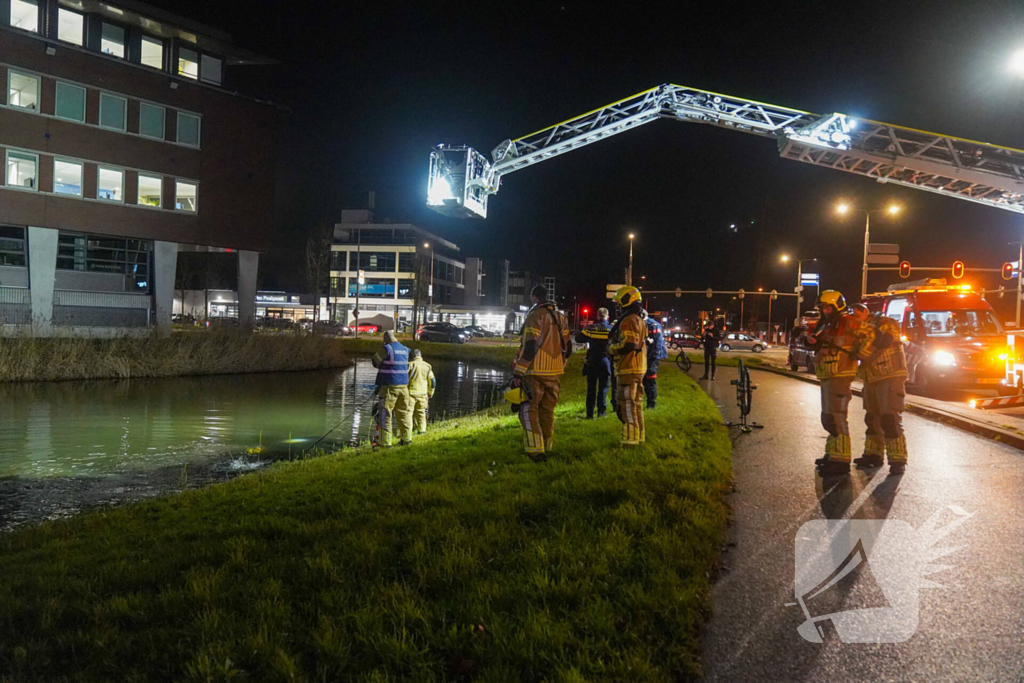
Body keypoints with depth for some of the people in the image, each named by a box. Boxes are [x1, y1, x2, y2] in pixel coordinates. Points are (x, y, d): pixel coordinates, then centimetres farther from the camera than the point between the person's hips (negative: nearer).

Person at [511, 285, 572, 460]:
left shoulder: (535, 315, -11)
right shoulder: (560, 317, 13)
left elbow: (529, 346, -18)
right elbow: (567, 347, 16)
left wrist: (518, 371, -16)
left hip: (536, 372, -7)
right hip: (555, 372, 7)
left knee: (529, 408, -2)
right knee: (548, 409, 15)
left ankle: (536, 449, -11)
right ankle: (547, 446, 21)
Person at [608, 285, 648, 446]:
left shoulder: (629, 320, -16)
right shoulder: (640, 320, 18)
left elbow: (627, 345, -24)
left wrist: (611, 348, -8)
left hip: (628, 368, -10)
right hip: (639, 368, 10)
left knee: (627, 404, -7)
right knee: (636, 402, 15)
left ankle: (630, 437, -6)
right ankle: (639, 435, 21)